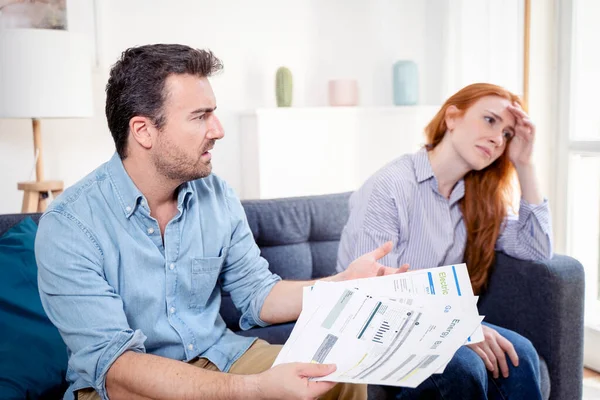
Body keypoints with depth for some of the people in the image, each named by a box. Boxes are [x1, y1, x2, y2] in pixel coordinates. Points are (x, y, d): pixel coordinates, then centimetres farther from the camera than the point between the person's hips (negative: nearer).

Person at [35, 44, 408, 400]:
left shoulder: (218, 195, -3)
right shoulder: (68, 226, -20)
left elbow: (257, 295, 4)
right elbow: (114, 366, -27)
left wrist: (345, 282, -12)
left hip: (218, 356, 4)